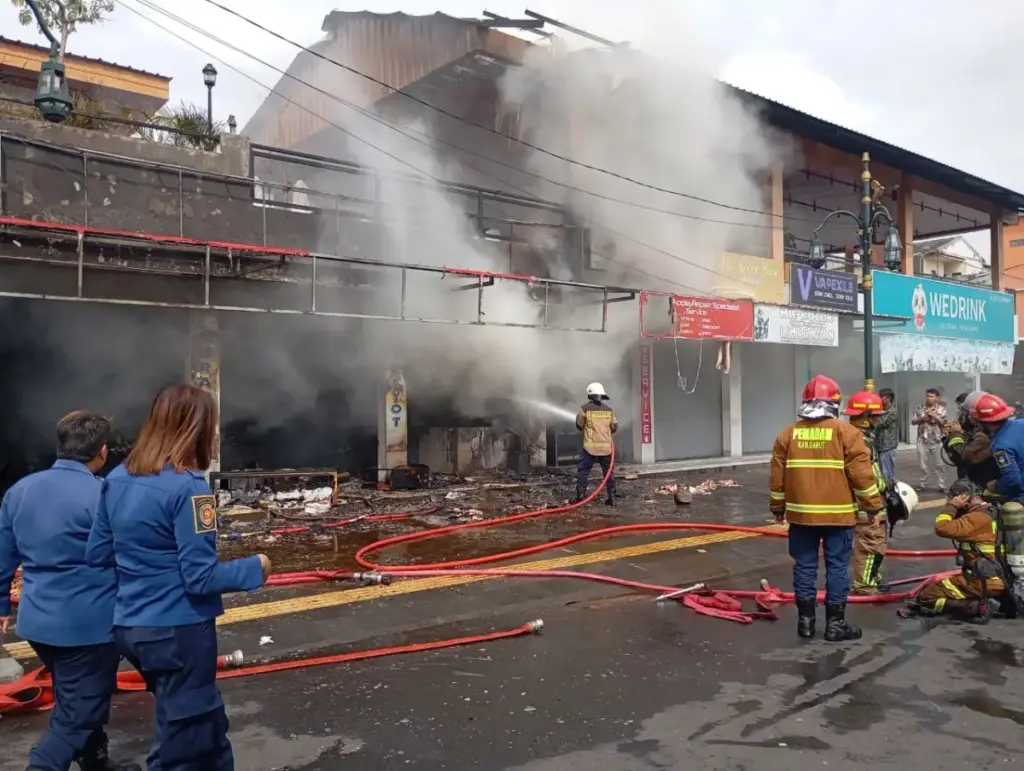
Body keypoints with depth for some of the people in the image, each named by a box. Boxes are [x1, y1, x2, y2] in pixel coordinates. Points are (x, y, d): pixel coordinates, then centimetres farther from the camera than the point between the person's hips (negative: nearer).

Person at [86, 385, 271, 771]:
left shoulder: (117, 478, 3)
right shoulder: (187, 487, -21)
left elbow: (97, 555, 10)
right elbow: (201, 578, -20)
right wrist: (255, 568, -6)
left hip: (131, 627, 8)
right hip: (178, 631, -8)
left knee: (206, 723, 25)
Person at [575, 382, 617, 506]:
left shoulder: (585, 408, -6)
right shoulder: (609, 409, 4)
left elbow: (579, 425, 5)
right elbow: (615, 426, 10)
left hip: (590, 446, -3)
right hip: (606, 446, 3)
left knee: (583, 471, 5)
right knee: (608, 472, 13)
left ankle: (580, 496, 1)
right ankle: (611, 498, 14)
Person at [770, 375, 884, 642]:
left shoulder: (788, 434, 3)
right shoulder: (845, 432, -7)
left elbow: (778, 475, 6)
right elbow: (861, 473, -7)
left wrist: (777, 506, 16)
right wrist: (872, 504, 4)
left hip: (800, 512, 3)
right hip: (838, 513, -3)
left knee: (804, 565, 10)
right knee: (837, 566, 6)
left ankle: (805, 620, 16)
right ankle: (835, 623, 10)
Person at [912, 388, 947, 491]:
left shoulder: (941, 409, 0)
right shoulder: (920, 408, 5)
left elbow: (944, 423, -4)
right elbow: (913, 422, 3)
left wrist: (935, 416, -15)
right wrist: (923, 418, -12)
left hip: (937, 441, -1)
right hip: (922, 440, 2)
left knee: (939, 464, 2)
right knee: (923, 464, 7)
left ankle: (942, 485, 9)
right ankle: (923, 484, 16)